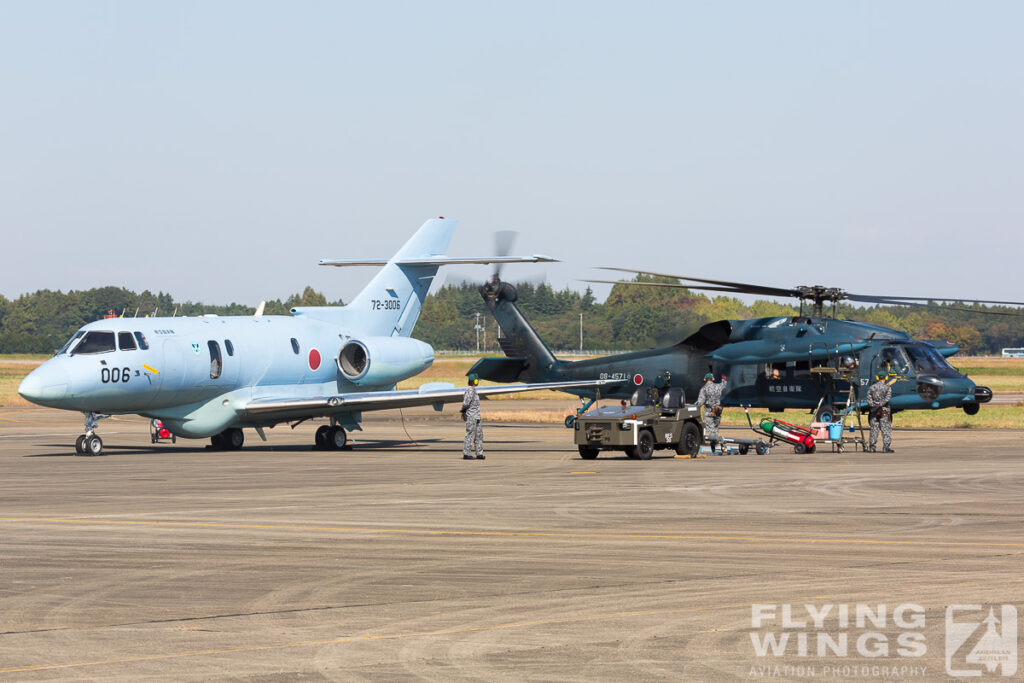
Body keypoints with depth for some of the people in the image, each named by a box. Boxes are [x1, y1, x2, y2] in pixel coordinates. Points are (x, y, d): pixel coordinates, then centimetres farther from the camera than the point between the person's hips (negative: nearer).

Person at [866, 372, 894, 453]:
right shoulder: (887, 388, -2)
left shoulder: (871, 388, 9)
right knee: (886, 429, -2)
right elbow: (887, 398, -14)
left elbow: (869, 399, 2)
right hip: (885, 411, -3)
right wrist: (880, 404, -16)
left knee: (874, 429, 8)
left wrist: (873, 405, -8)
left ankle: (871, 447, 9)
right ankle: (886, 447, -8)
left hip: (874, 411, 4)